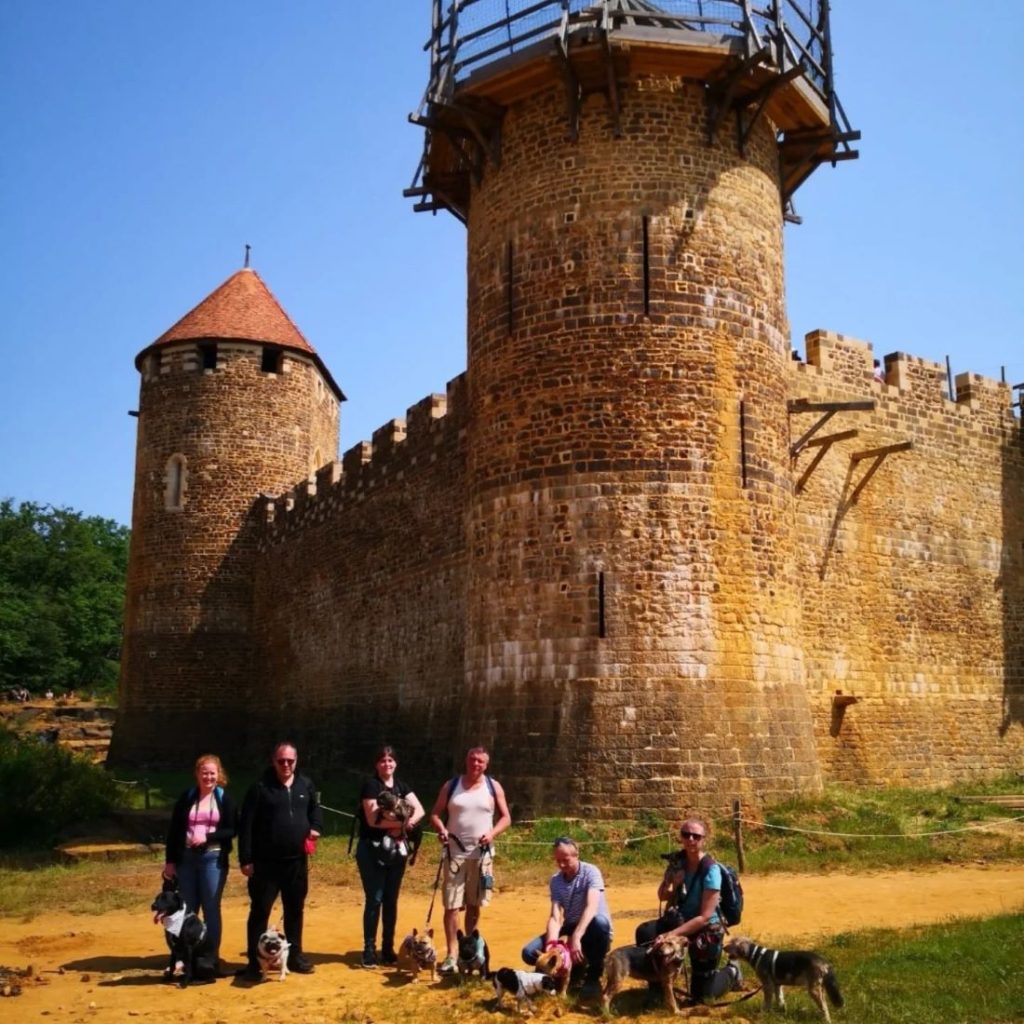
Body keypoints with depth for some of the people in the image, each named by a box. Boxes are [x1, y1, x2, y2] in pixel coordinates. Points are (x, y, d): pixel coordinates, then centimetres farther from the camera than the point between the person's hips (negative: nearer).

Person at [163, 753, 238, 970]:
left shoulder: (224, 799, 0)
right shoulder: (186, 797, 4)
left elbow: (232, 830, -2)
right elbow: (174, 830, 5)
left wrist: (208, 837, -16)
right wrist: (169, 860, 1)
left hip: (213, 859, -2)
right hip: (186, 858, 2)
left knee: (211, 908, 3)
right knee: (187, 908, 9)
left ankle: (212, 955, 12)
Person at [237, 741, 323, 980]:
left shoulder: (306, 785, 5)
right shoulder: (260, 787, -8)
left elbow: (315, 808, 23)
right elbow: (246, 825, -9)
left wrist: (315, 827, 3)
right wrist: (246, 859, -11)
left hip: (297, 861, 4)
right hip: (265, 863, -4)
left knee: (295, 910, 14)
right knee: (260, 911, 1)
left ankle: (295, 955, 26)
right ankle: (254, 962, 9)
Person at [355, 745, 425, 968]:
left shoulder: (401, 786, 11)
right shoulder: (371, 785, -7)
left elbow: (419, 810, 1)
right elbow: (373, 820, -15)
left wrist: (406, 824, -18)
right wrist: (402, 822, -10)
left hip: (397, 849, 5)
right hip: (373, 850, -5)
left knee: (391, 900, 9)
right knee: (374, 899, -4)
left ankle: (388, 948, 17)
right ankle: (369, 949, 5)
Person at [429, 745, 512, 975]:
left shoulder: (493, 786, 3)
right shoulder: (451, 785, 4)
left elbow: (506, 817, 6)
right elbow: (435, 813, 6)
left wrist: (492, 833, -12)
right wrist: (441, 829, -15)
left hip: (481, 853, 1)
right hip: (455, 852, -1)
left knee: (474, 905, 9)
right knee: (452, 905, -5)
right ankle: (452, 955, -3)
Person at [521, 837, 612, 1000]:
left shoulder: (591, 872, -17)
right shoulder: (555, 881, -4)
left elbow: (591, 907, -32)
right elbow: (555, 917, -15)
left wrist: (576, 938, -46)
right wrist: (552, 944, -34)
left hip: (590, 931, -4)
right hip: (571, 929, 4)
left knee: (599, 922, -41)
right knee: (530, 953, -16)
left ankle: (592, 977, -17)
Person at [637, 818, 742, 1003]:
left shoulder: (711, 870, -25)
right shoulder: (678, 861, -7)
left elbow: (705, 916, -26)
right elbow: (662, 897, 4)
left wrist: (672, 934, -32)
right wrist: (672, 885, -19)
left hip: (706, 930, -5)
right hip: (681, 920, 5)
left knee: (701, 995, 2)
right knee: (645, 932, -23)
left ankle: (731, 972, 32)